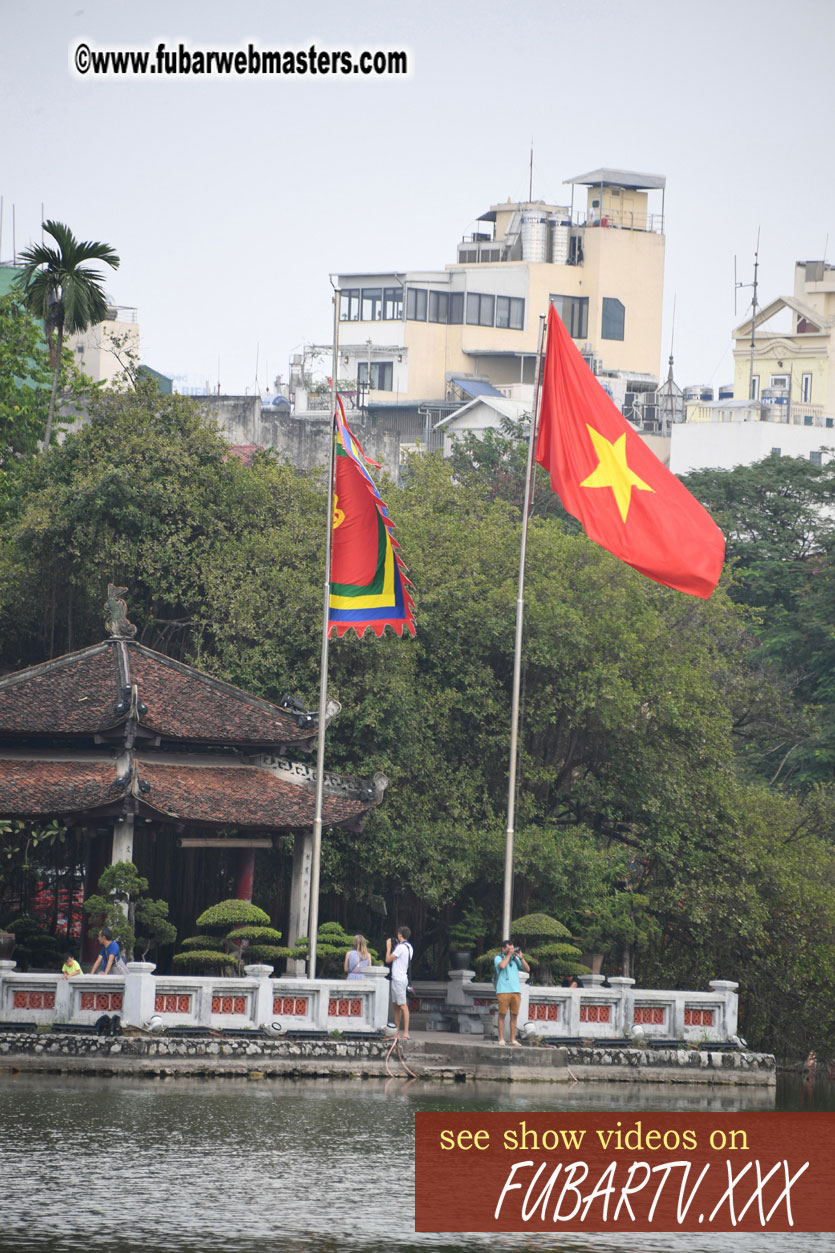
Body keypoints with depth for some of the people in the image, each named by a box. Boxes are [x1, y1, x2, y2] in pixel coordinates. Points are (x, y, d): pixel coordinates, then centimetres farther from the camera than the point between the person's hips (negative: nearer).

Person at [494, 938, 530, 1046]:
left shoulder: (515, 959, 17)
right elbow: (502, 965, -16)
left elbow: (527, 968, 11)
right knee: (502, 1015, -4)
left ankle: (513, 1039, 7)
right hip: (503, 991, -4)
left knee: (514, 1015, 3)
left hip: (516, 991, 4)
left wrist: (520, 957, 0)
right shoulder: (498, 958, 5)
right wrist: (509, 955, -7)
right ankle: (501, 1039, -1)